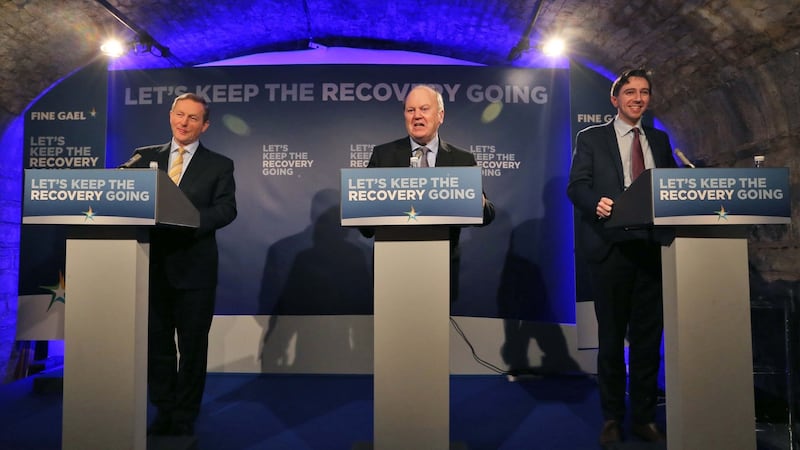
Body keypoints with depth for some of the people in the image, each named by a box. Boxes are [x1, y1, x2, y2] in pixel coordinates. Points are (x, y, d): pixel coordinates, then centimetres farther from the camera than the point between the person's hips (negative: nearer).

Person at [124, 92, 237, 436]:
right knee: (156, 341, 11)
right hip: (154, 264, 3)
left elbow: (226, 209, -8)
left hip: (194, 267, -2)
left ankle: (184, 418, 22)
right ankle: (163, 411, 28)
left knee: (193, 345, 7)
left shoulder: (219, 165, 3)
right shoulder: (145, 157, 11)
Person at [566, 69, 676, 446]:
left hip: (652, 248, 3)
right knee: (611, 335, 6)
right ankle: (612, 418, 19)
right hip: (611, 246, -3)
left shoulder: (660, 140, 17)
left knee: (648, 334, 7)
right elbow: (575, 186, -4)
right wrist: (597, 203, -24)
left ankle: (644, 417, 20)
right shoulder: (591, 138, 6)